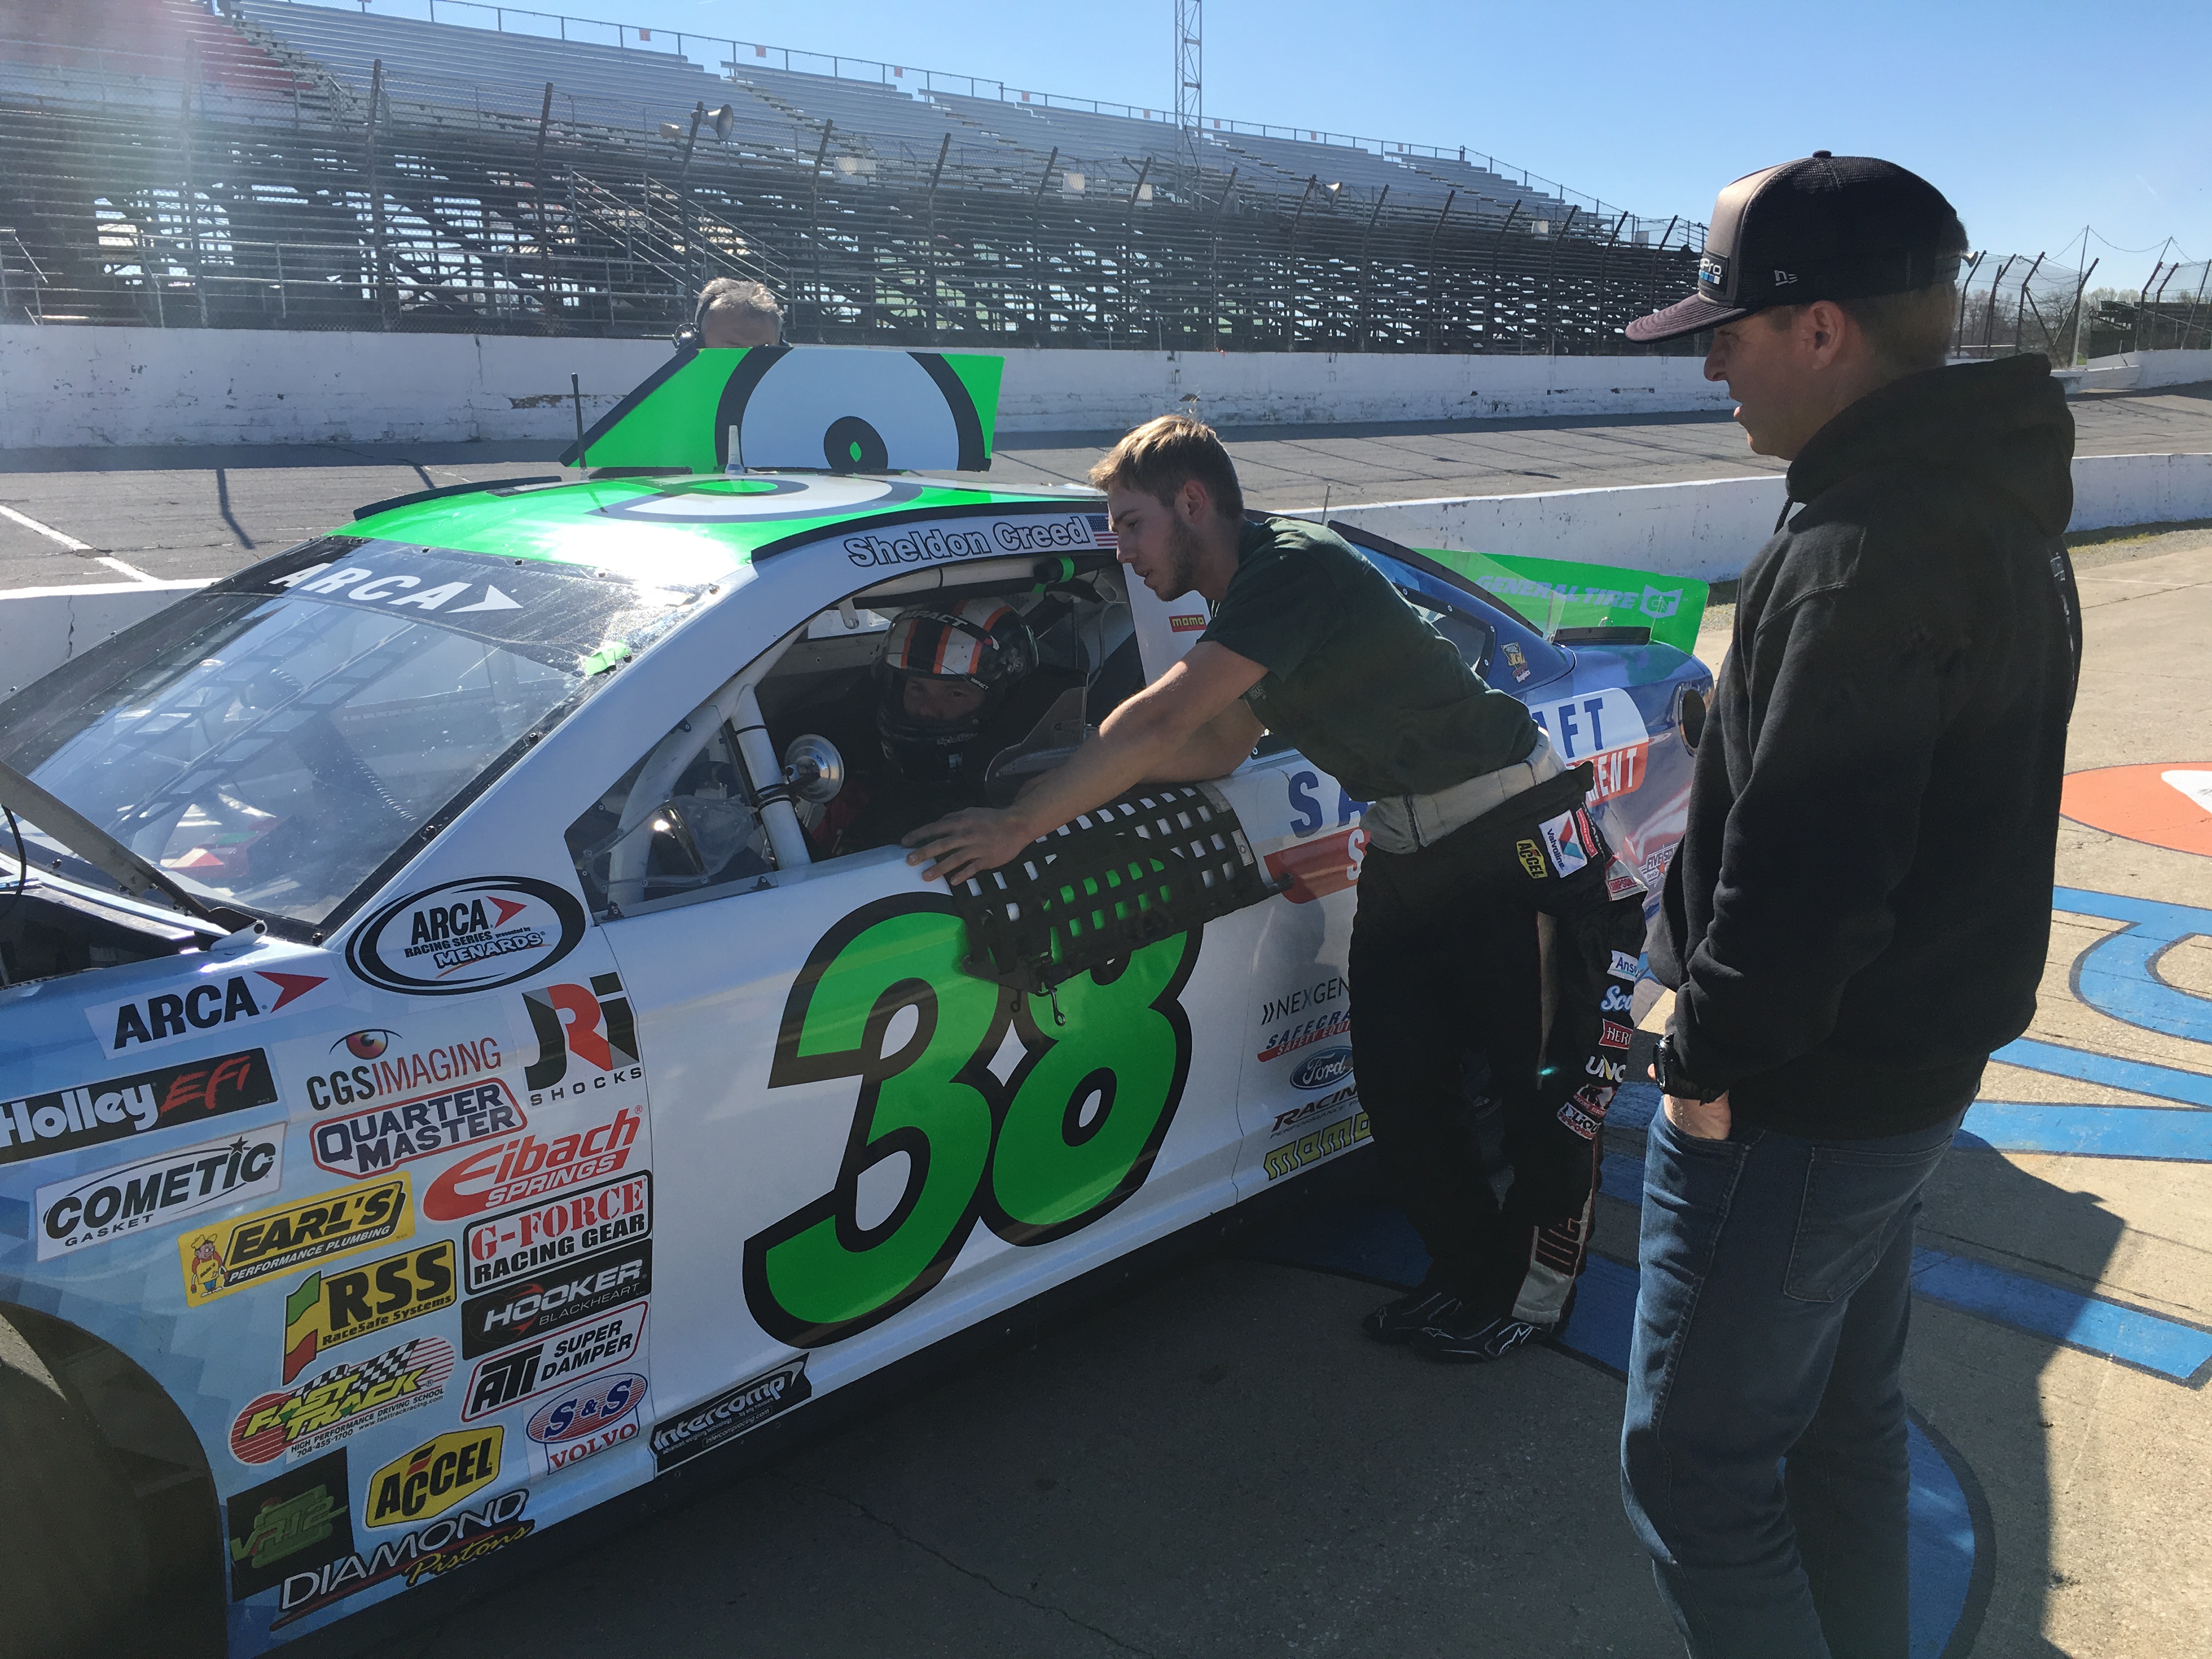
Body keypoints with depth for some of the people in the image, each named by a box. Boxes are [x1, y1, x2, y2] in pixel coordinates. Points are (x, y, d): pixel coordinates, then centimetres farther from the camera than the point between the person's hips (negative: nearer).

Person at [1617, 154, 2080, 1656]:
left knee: (1696, 1464, 4)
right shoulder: (1997, 516, 8)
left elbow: (1803, 859, -28)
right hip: (1921, 1065, 10)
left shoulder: (1863, 547, -25)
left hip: (1800, 1101, -10)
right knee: (1845, 1420, 24)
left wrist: (1712, 1057, -14)